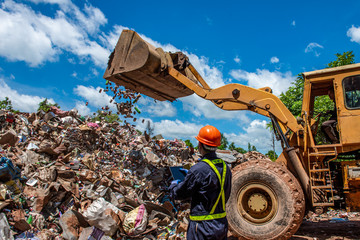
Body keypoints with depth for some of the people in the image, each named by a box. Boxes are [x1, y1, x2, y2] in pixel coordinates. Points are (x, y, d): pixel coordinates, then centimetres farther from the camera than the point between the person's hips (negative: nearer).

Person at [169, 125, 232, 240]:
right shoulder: (225, 168, -1)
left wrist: (173, 185, 14)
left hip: (203, 228, -6)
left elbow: (179, 194, -10)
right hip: (222, 225, 7)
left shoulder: (198, 170, -21)